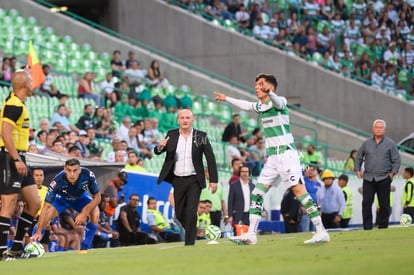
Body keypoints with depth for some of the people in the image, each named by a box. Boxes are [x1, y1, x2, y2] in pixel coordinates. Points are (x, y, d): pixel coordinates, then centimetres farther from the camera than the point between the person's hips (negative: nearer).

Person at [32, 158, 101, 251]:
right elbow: (47, 206, -38)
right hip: (62, 198, -1)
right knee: (45, 216, -24)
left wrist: (84, 214, -31)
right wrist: (38, 232, -42)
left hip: (81, 197, 1)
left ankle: (84, 248, -9)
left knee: (95, 214, -25)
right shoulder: (57, 181, -39)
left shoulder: (88, 175, -35)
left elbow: (97, 197, -20)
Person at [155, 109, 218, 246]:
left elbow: (210, 158, -1)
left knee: (191, 212, -13)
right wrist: (160, 146, -25)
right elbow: (157, 152, 0)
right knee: (179, 213, 9)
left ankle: (190, 242, -8)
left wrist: (213, 179, -6)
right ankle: (191, 232, 33)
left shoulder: (200, 136, -3)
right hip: (177, 180, 3)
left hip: (194, 180, -3)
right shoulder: (172, 135, 3)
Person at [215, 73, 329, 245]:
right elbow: (246, 105, 38)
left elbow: (278, 102, -33)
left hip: (286, 152, -8)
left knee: (299, 190, -16)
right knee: (257, 192, 3)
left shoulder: (279, 102, -8)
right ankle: (251, 235, 4)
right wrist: (226, 99, 49)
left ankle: (321, 232, -16)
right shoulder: (259, 107, 16)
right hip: (272, 157, 8)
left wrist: (269, 92, -55)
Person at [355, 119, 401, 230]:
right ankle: (367, 227, -5)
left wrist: (393, 172, -5)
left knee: (384, 204, 2)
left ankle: (383, 226, 11)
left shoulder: (390, 144, 4)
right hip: (368, 178, 1)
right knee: (366, 203, -7)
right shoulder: (366, 143, 11)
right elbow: (359, 157, 20)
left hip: (384, 179, -1)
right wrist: (358, 170, 9)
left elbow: (397, 160, 6)